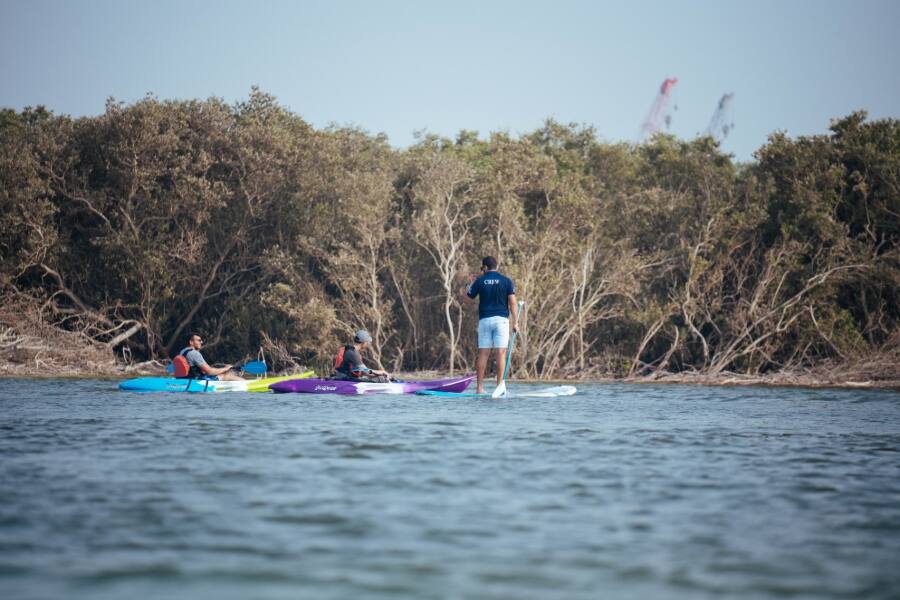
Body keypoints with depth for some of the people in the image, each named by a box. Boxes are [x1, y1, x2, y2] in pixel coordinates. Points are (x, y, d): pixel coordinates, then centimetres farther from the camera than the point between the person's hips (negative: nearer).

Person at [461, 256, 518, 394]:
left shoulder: (479, 281, 4)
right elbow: (512, 302, -5)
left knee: (483, 354, 4)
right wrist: (515, 322, -2)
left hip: (484, 320, 2)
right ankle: (499, 386, -9)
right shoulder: (506, 281, 2)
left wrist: (471, 284, 29)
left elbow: (469, 299, 14)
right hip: (501, 319, -2)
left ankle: (480, 387, 2)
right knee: (501, 353, -3)